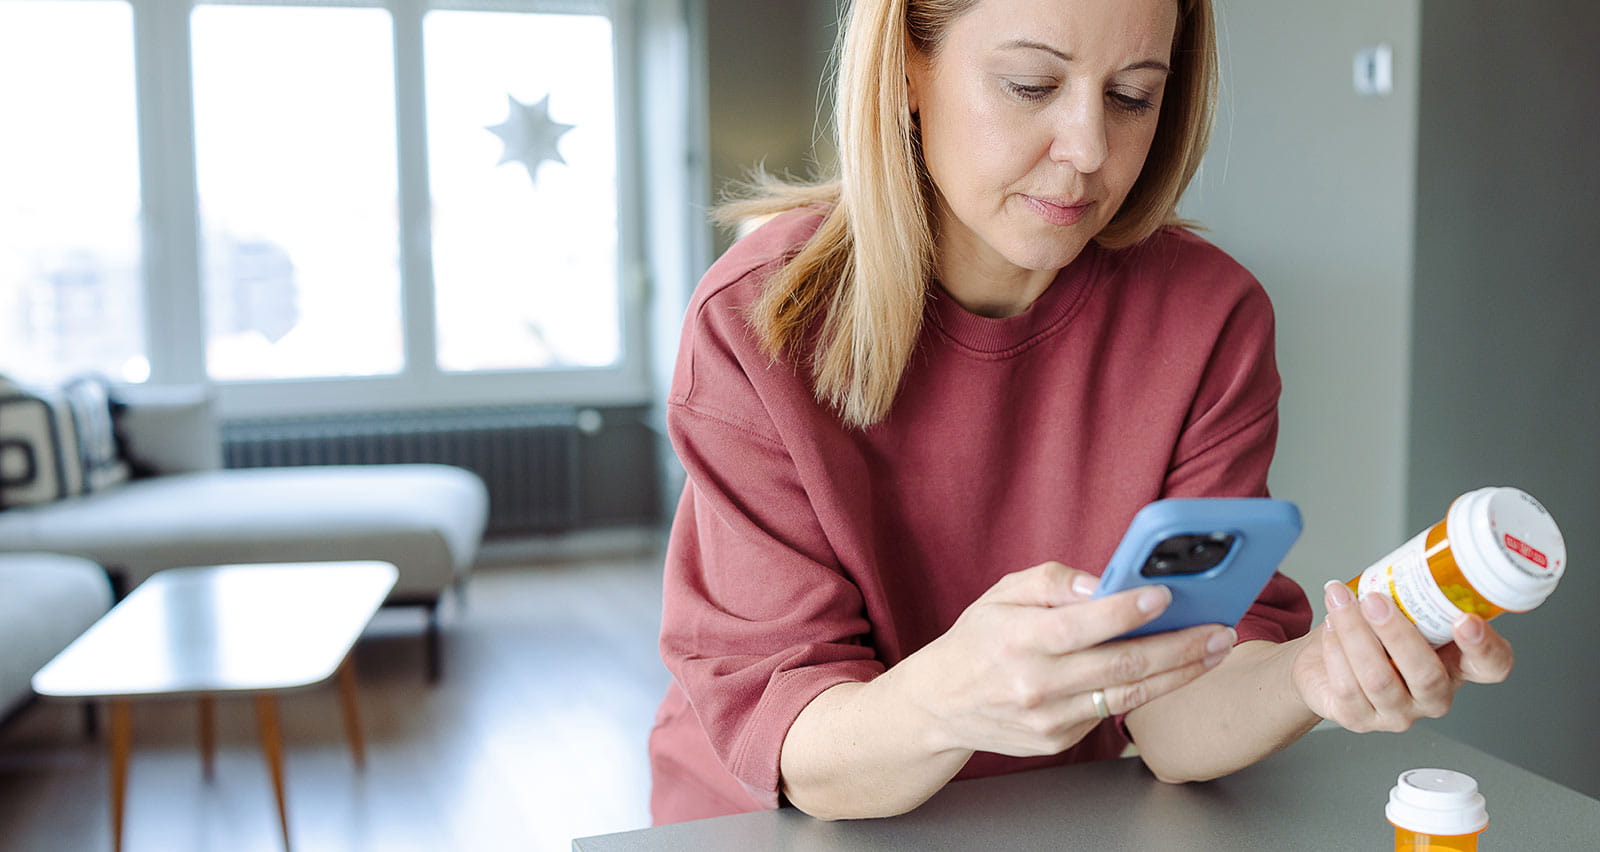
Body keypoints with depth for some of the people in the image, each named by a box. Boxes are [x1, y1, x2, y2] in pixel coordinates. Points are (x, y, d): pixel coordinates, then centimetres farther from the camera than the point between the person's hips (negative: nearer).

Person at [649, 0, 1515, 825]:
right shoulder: (754, 321, -14)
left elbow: (1171, 721, -10)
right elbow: (777, 733, -17)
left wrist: (1306, 677, -30)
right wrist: (941, 699, -36)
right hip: (777, 825, -2)